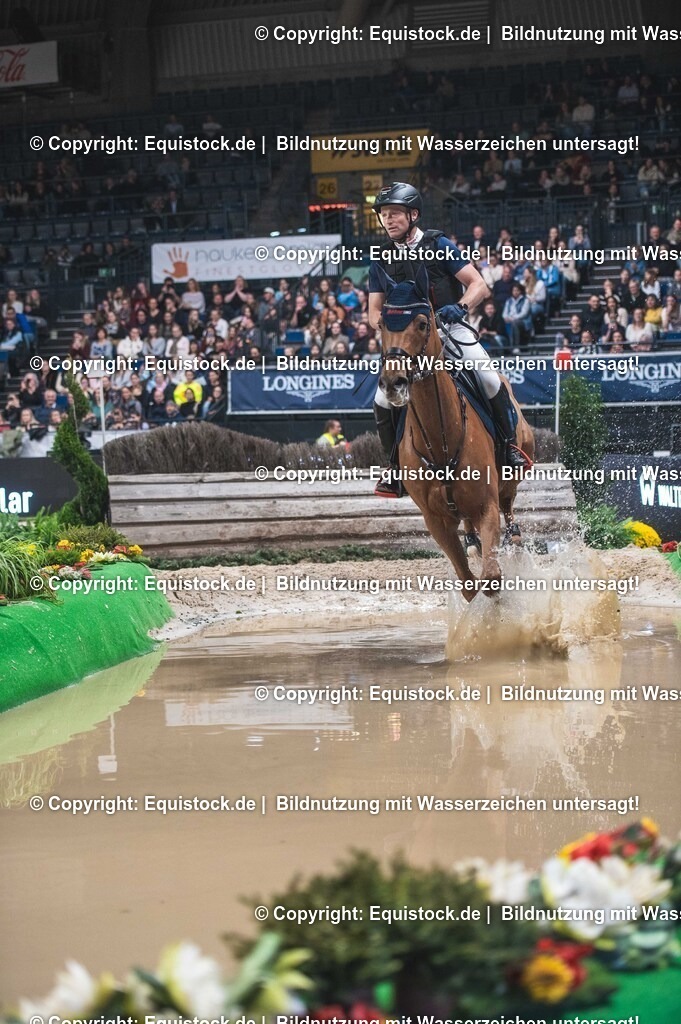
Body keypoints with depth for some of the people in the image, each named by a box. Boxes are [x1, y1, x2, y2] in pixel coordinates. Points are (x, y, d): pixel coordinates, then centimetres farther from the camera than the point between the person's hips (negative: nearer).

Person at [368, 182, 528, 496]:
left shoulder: (439, 246, -2)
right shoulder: (382, 262, 8)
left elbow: (479, 286, -6)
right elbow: (374, 312, 9)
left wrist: (459, 306, -26)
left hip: (450, 329, -3)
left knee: (488, 379, -25)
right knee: (383, 401, -16)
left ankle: (510, 444, -5)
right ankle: (397, 467, 2)